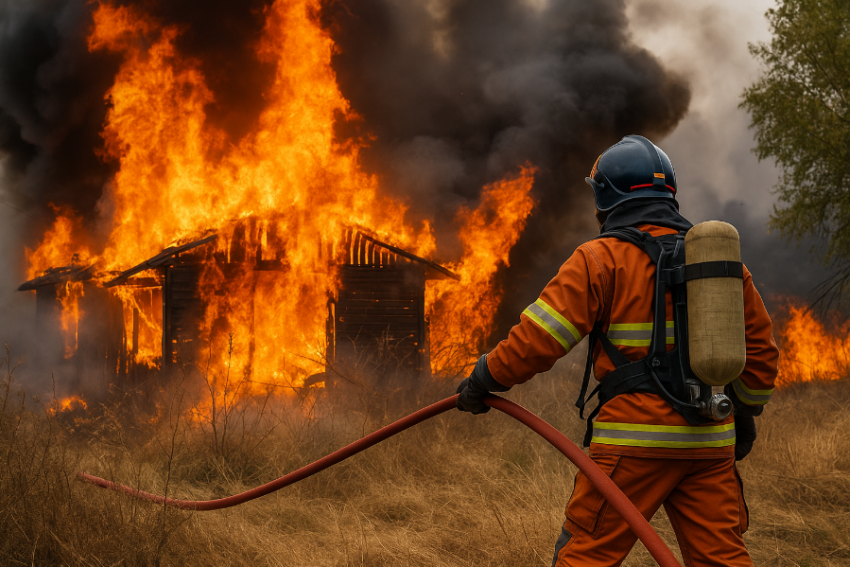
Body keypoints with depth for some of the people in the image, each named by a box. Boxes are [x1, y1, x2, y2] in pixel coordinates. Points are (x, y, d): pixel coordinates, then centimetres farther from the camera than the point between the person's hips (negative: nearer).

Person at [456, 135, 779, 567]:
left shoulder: (600, 258, -5)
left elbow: (538, 338, -10)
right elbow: (760, 347, 19)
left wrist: (483, 381, 4)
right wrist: (745, 413, 31)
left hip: (636, 439, -5)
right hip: (710, 442, 6)